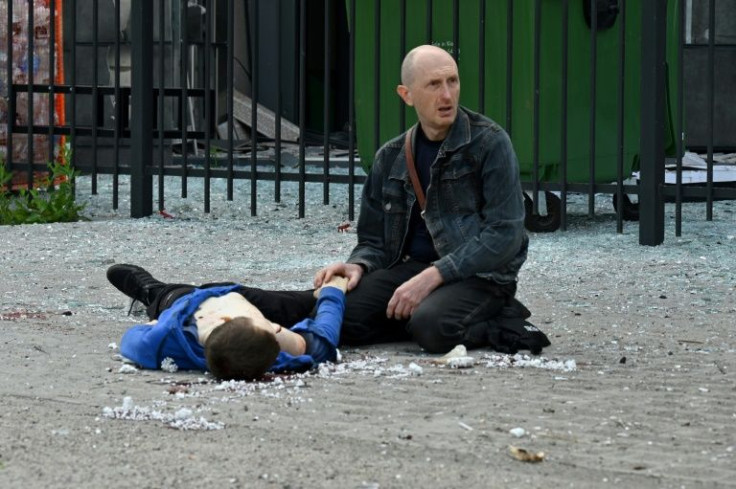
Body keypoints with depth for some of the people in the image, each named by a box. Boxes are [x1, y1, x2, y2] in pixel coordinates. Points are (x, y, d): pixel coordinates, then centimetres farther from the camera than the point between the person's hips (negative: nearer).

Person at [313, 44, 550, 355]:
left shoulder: (489, 143, -5)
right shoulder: (390, 158, 12)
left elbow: (504, 234, -13)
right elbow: (374, 240, 17)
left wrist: (434, 276, -20)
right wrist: (358, 266, -8)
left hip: (478, 275, -6)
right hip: (411, 267, 6)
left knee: (433, 325, -38)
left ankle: (500, 325, -4)